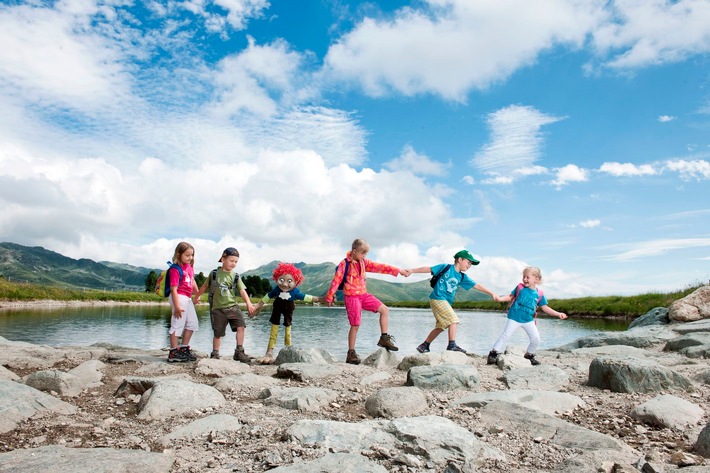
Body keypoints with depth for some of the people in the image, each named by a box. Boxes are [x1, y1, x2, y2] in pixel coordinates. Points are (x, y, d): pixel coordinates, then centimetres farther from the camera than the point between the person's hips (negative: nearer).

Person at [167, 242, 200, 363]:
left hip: (188, 299, 9)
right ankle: (173, 353, 5)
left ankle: (184, 348, 28)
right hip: (179, 298, -9)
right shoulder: (175, 269, -16)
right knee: (177, 325, -3)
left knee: (192, 324, 16)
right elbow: (173, 289, -20)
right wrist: (176, 306, -24)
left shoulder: (190, 266, 9)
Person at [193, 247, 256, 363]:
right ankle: (215, 354, 26)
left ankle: (239, 352, -10)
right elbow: (205, 286, 15)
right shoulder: (214, 273, 1)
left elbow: (242, 290, -4)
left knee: (241, 325, -18)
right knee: (218, 333, 6)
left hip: (232, 306, 1)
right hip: (218, 308, -1)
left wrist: (248, 303, -17)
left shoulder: (235, 276, 4)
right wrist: (197, 296, 24)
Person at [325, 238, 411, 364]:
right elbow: (336, 280, -10)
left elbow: (379, 267, 6)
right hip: (351, 297, -7)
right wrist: (329, 297, -11)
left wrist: (398, 270, 1)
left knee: (385, 310, 1)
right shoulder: (344, 264, -10)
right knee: (355, 325, -7)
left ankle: (384, 338, 10)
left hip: (363, 295, 7)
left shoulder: (363, 263, 9)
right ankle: (351, 353, 5)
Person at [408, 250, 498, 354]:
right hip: (438, 298, -8)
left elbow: (477, 285, 14)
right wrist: (411, 271, -8)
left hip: (446, 302, 8)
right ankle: (452, 345, -10)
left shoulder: (462, 277, 14)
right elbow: (428, 269, -3)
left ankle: (424, 346, 18)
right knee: (453, 320, -15)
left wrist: (491, 293, 11)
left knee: (441, 326, 10)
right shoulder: (446, 267, -4)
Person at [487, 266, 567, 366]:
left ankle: (529, 355, 29)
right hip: (515, 317, -3)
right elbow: (510, 297, 1)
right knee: (505, 335, -4)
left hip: (529, 320, 3)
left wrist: (558, 314, -3)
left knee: (536, 339, 4)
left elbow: (545, 308, 5)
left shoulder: (539, 293, -2)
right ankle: (493, 353, 5)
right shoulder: (520, 287, -6)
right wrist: (500, 298, -15)